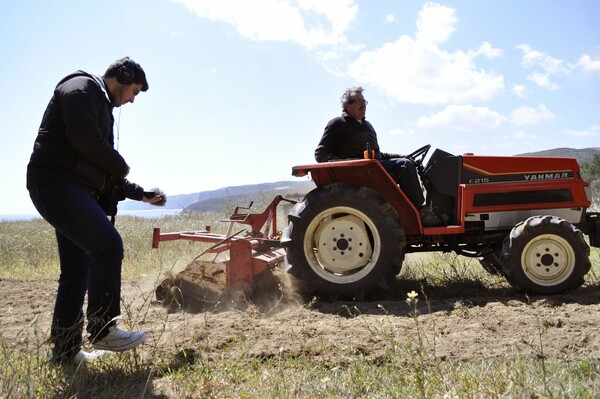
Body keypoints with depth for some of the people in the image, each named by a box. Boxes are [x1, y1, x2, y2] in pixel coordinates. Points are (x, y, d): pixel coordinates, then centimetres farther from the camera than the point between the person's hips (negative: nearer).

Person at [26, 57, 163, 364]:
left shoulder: (102, 107, 27)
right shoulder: (82, 87, -2)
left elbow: (104, 167, 28)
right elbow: (85, 140, -19)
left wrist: (140, 194, 24)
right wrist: (121, 167, -4)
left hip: (74, 188, 10)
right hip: (55, 181, -10)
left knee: (77, 272, 9)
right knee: (108, 245, -21)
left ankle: (65, 350, 17)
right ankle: (103, 330, -11)